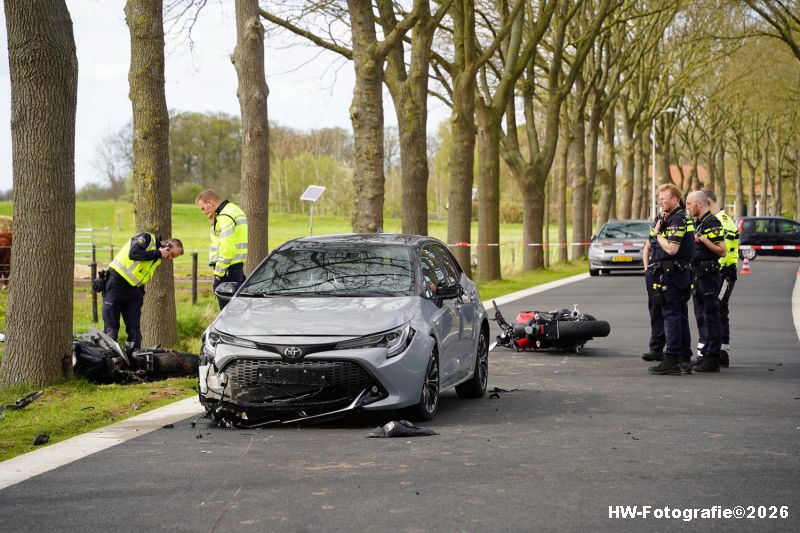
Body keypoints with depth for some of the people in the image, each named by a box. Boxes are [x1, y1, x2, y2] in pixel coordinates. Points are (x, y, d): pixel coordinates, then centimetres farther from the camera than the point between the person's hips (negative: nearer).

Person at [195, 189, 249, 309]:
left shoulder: (226, 216, -14)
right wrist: (213, 220, 11)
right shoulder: (232, 209, 19)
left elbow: (227, 247, -20)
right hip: (238, 265, 11)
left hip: (229, 268, -11)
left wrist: (219, 271, -16)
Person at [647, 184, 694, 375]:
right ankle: (685, 360, 17)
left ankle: (671, 360, -8)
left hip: (672, 274, -11)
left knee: (671, 316, -9)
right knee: (681, 317, 12)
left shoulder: (677, 220, -14)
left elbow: (671, 249, -24)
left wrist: (658, 233, -11)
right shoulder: (671, 218, 18)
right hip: (680, 273, 11)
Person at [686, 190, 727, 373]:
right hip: (698, 275, 10)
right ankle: (706, 354, 21)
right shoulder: (697, 223, 17)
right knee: (701, 317, 14)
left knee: (711, 317, -8)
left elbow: (722, 251, -18)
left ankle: (713, 359, -7)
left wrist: (703, 239, -22)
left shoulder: (712, 223, -13)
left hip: (709, 274, -10)